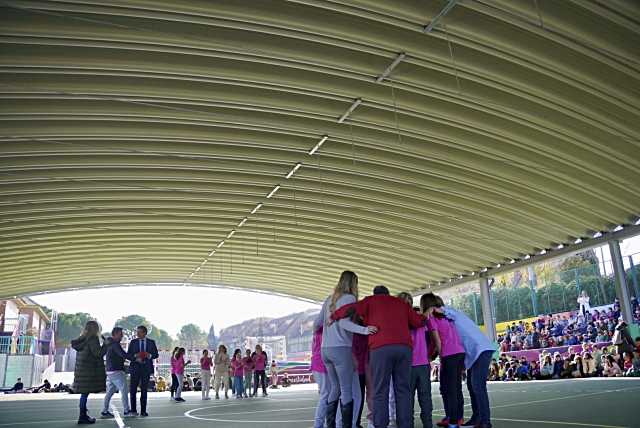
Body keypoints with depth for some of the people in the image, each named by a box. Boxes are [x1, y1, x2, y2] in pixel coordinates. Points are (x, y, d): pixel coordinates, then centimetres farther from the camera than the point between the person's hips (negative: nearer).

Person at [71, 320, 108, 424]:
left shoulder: (82, 339, 14)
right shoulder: (93, 339, -13)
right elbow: (98, 353, -16)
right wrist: (106, 344, -6)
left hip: (81, 368, 9)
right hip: (88, 370, -9)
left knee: (84, 393, 13)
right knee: (85, 393, -6)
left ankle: (84, 415, 19)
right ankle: (82, 417, -3)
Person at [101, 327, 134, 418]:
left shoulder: (109, 344, 16)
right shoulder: (115, 344, -15)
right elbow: (123, 355, -24)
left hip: (110, 371, 10)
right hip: (116, 371, -10)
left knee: (110, 391, 11)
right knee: (124, 391, -5)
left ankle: (104, 411, 12)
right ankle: (126, 411, -2)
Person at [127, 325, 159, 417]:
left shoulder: (151, 342, 6)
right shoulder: (133, 342, 5)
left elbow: (156, 355, 8)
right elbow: (128, 355, 3)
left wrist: (150, 355, -13)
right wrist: (135, 356, -17)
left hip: (146, 368, 0)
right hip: (135, 368, 0)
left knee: (144, 390, 3)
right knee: (133, 390, -2)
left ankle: (143, 411, 8)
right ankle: (133, 410, 9)